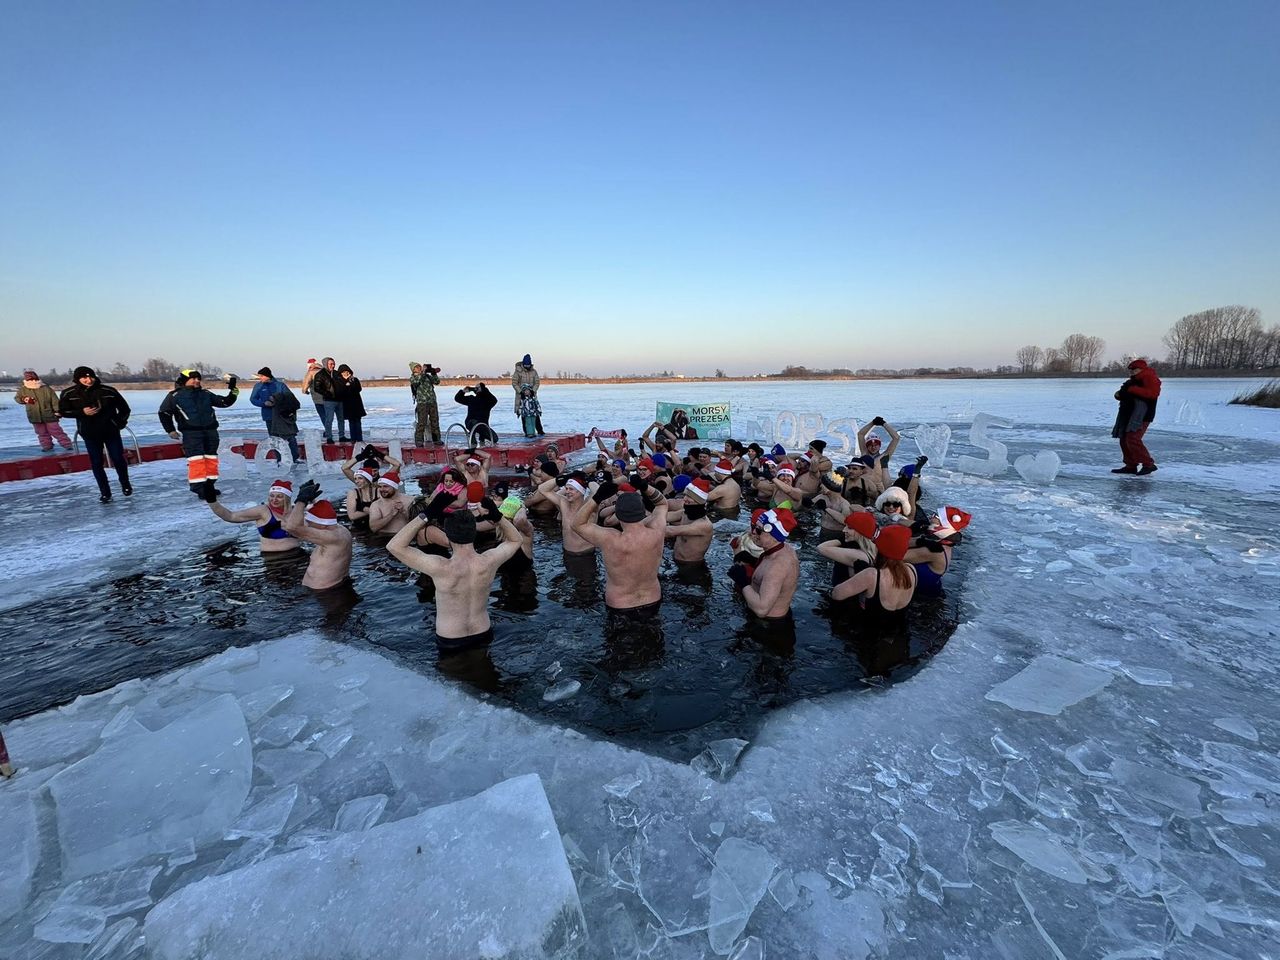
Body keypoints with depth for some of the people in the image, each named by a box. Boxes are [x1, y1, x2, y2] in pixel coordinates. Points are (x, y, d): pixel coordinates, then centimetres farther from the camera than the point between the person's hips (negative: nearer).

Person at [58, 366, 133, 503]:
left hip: (111, 431, -1)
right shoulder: (69, 394, -9)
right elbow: (63, 411, 2)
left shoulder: (109, 391, -12)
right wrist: (82, 412, -15)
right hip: (90, 434, 1)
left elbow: (124, 408, 0)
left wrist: (119, 422, -6)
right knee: (96, 463, 4)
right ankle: (104, 492, 13)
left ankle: (125, 484, 28)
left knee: (118, 459, 5)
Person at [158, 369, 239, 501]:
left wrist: (233, 390, 2)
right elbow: (164, 412, 9)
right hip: (191, 432, -4)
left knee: (211, 459, 7)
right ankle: (199, 488, -8)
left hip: (210, 431, 5)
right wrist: (171, 430, 5)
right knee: (196, 460, -12)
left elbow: (225, 402, 15)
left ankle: (209, 486, 18)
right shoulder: (175, 395, 5)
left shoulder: (205, 394, 16)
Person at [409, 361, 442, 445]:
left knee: (435, 421, 9)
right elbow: (417, 381, -19)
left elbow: (437, 381, 9)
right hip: (422, 403, -4)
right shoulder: (412, 377, 3)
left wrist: (434, 373, -6)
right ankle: (419, 441, -2)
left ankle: (436, 439, 19)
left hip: (432, 402, 5)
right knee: (421, 423, -7)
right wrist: (423, 371, -17)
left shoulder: (427, 376, 14)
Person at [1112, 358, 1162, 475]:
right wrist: (1119, 394, 9)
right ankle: (1131, 466, 14)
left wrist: (1132, 389, -23)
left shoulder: (1150, 378, -7)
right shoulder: (1133, 381, 21)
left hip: (1141, 416, -10)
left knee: (1133, 440, -18)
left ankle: (1148, 464, -10)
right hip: (1128, 414, 10)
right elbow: (1126, 395, 31)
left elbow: (1153, 393, -22)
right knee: (1124, 440, 8)